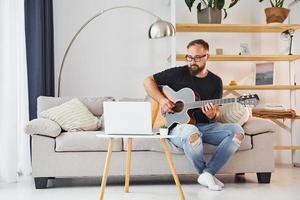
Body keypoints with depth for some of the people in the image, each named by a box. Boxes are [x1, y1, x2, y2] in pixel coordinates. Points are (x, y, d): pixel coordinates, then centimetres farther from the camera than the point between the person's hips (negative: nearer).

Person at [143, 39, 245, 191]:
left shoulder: (215, 81, 8)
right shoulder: (178, 73, 0)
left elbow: (216, 112, 9)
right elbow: (148, 81, 3)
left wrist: (212, 115, -17)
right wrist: (161, 99, -13)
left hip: (204, 126, 4)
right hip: (178, 125, -4)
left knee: (237, 131, -19)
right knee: (191, 133, -40)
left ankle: (208, 173, -17)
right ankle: (203, 172, -11)